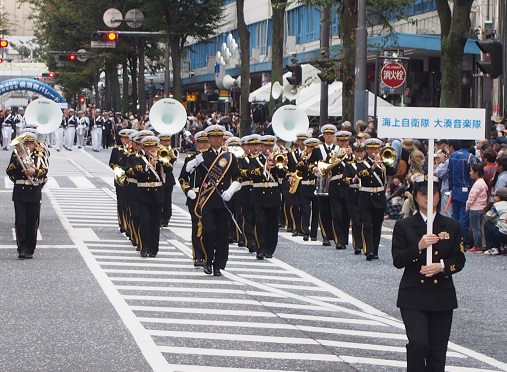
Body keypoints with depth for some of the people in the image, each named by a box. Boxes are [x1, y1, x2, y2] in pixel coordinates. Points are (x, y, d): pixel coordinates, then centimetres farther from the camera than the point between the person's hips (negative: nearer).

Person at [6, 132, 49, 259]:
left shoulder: (40, 154, 3)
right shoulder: (16, 153, 5)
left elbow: (44, 170, -9)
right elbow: (9, 172, -3)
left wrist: (35, 171, -29)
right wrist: (18, 158, -14)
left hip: (34, 192, 0)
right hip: (19, 192, 0)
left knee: (33, 223, 3)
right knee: (20, 222, -8)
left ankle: (30, 250, 12)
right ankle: (22, 249, -8)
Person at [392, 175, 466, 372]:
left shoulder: (452, 226, 6)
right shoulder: (404, 226, 1)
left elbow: (459, 261, 4)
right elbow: (397, 261, -5)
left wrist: (441, 266, -15)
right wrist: (418, 247, -20)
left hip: (442, 297, 2)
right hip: (413, 297, -2)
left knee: (437, 351, 5)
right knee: (418, 342, -20)